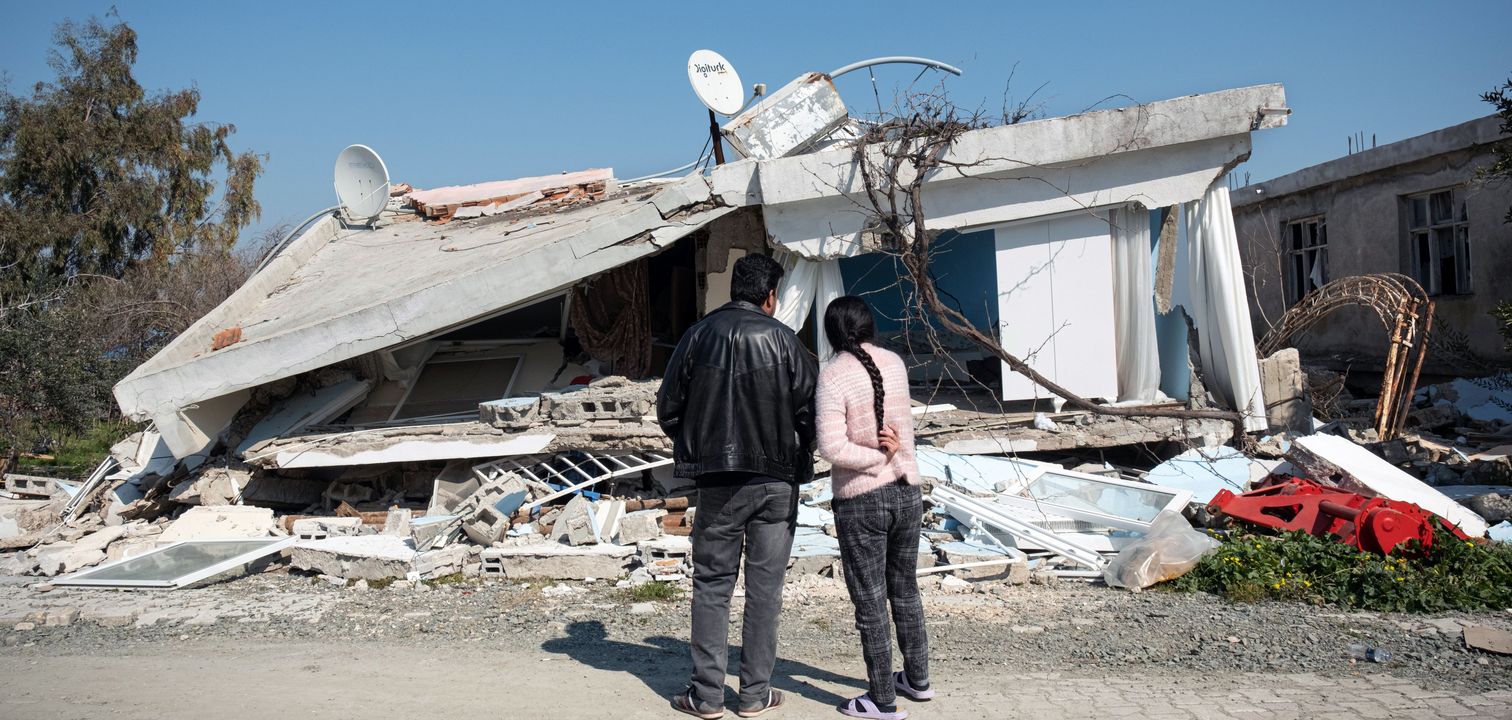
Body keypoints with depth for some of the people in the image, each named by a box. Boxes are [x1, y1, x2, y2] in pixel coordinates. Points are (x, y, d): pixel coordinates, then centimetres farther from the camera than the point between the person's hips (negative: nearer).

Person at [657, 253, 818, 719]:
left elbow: (668, 408, 3)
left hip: (718, 482, 1)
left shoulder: (698, 336, 0)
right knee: (765, 586, 7)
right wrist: (797, 457, 12)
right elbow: (810, 405, -5)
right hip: (777, 482, -1)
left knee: (712, 584, 9)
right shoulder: (782, 339, -5)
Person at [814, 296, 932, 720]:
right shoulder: (895, 364, 2)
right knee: (905, 588, 22)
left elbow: (832, 447, -22)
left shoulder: (833, 376, -14)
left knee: (870, 601, 6)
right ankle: (917, 678, 35)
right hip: (907, 492, 6)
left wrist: (879, 456, -12)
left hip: (860, 502, -6)